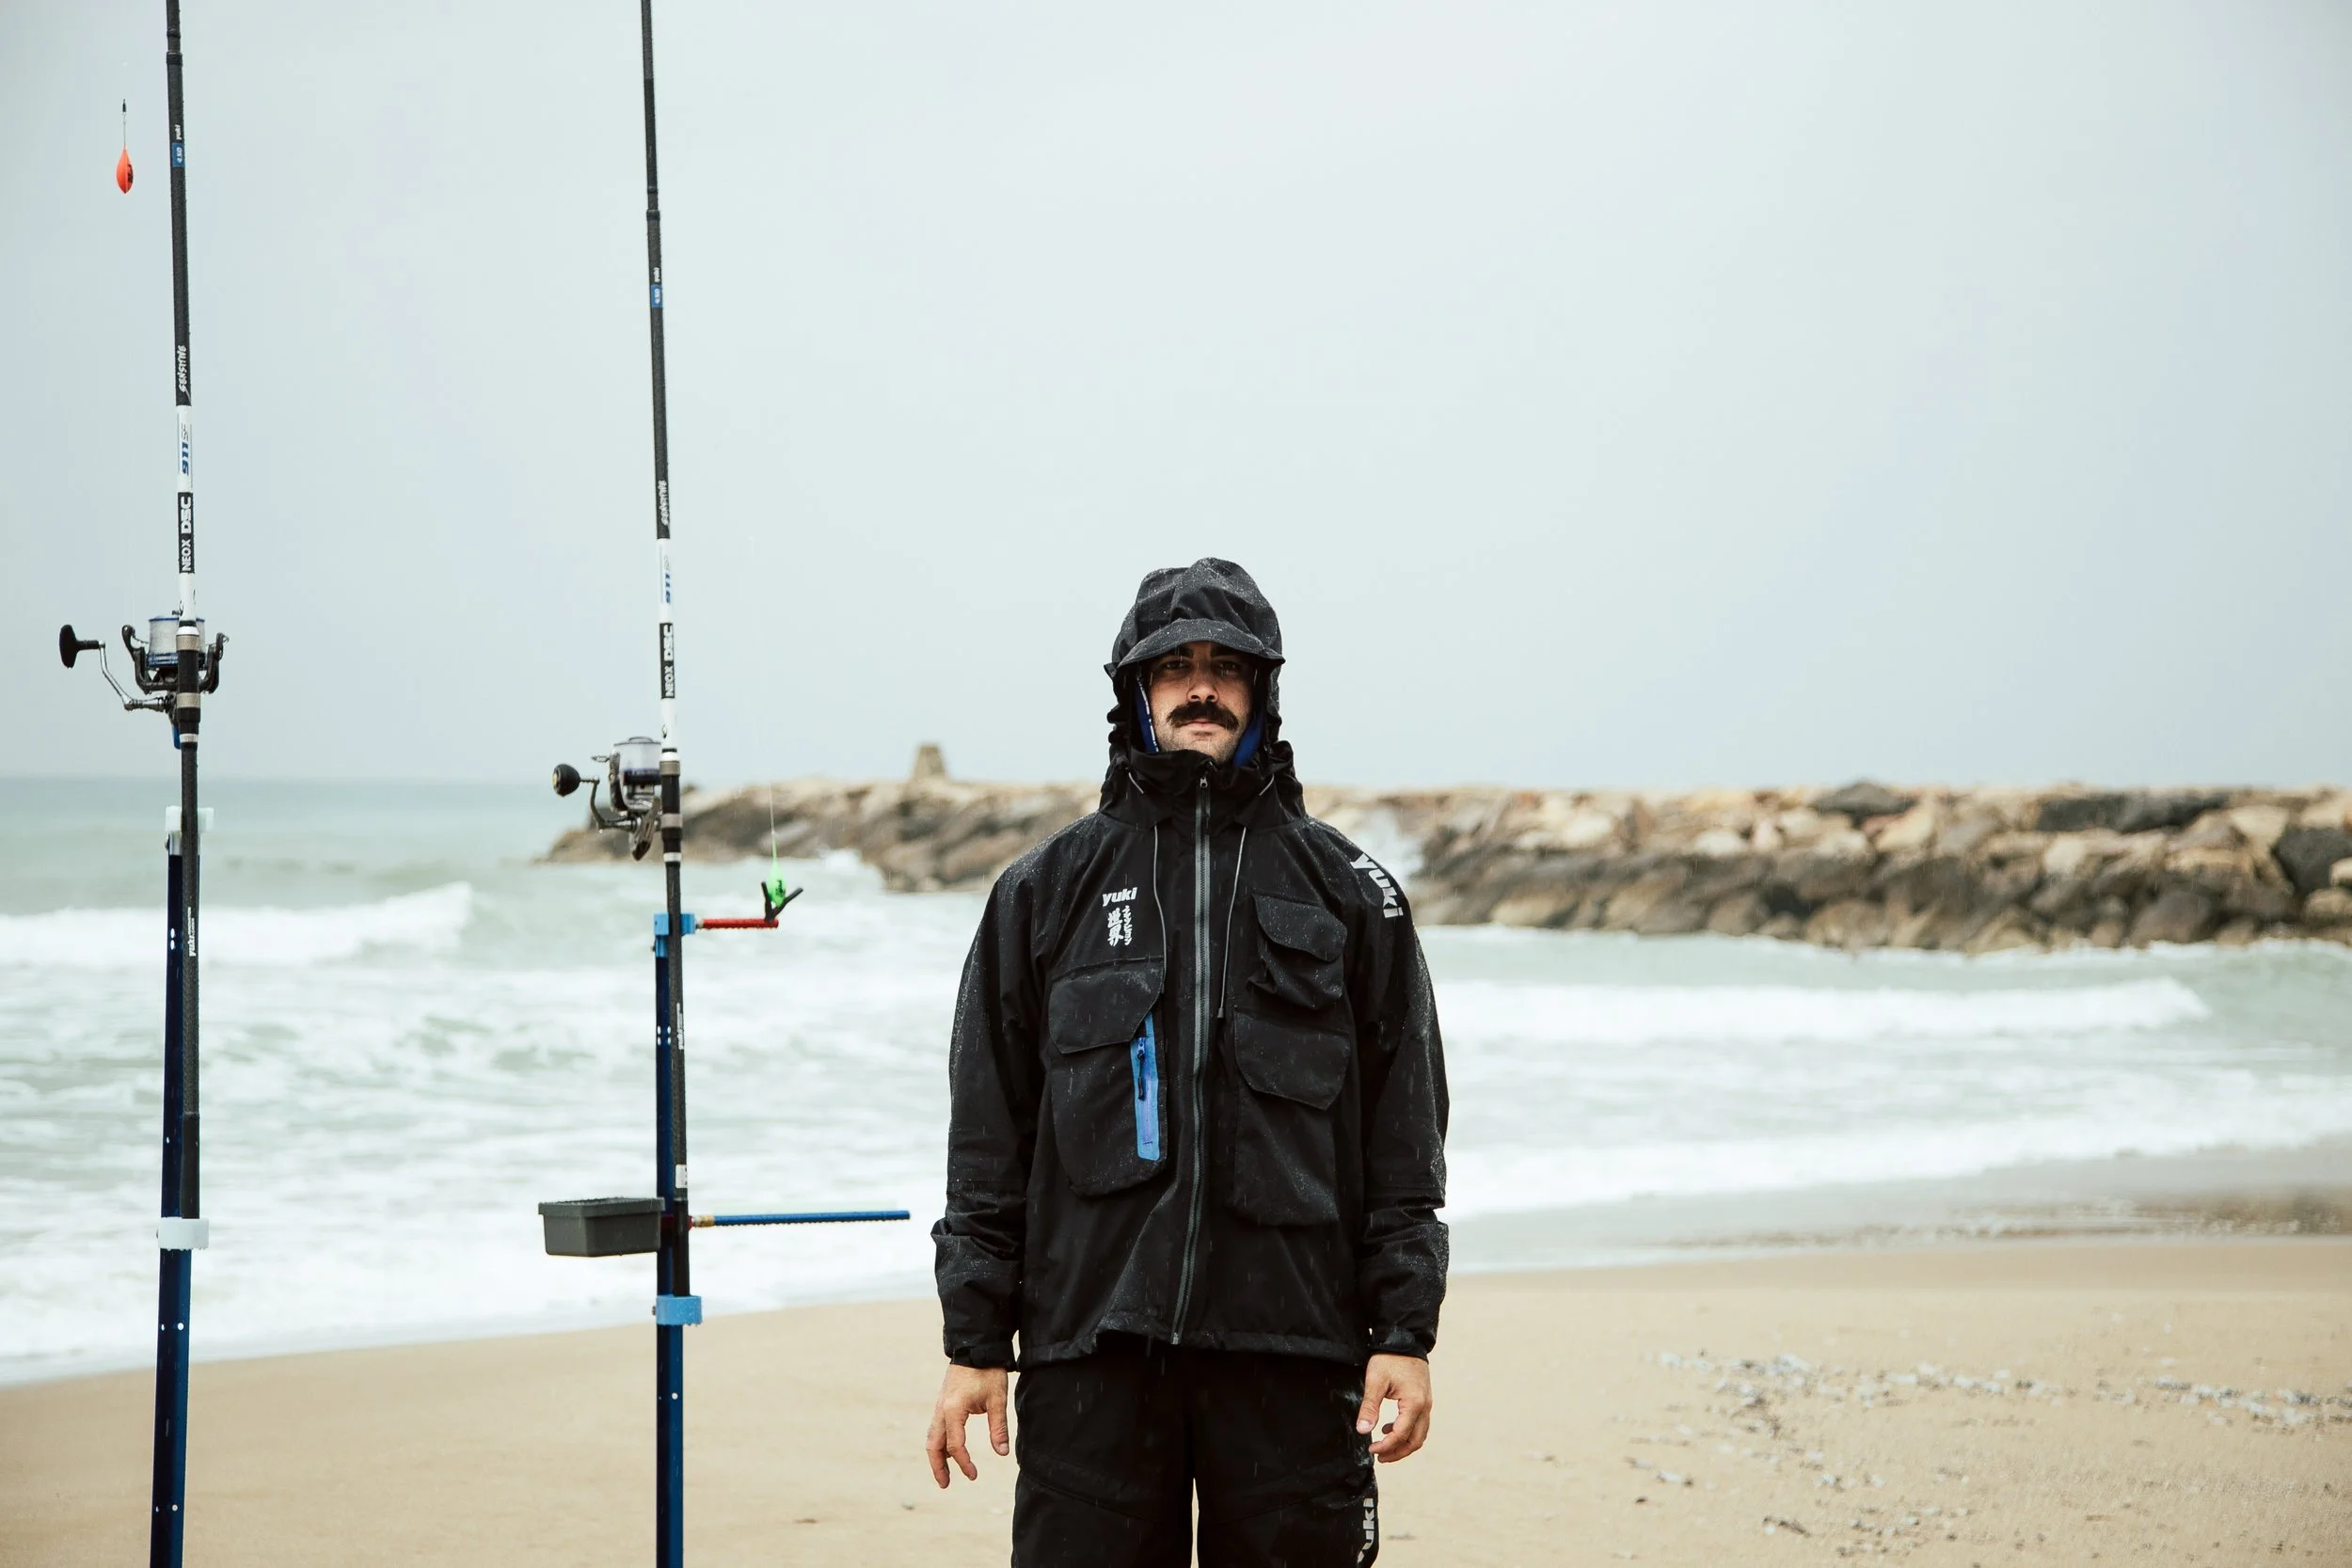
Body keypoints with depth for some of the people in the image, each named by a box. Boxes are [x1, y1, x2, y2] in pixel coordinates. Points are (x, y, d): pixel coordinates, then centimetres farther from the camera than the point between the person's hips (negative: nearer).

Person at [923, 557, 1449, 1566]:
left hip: (1292, 1345, 0)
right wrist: (974, 1343, 3)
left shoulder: (1350, 894, 9)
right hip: (1090, 1349, 0)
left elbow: (1406, 1137, 8)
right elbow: (989, 1136, 9)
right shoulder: (1047, 890, 10)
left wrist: (1404, 1333, -1)